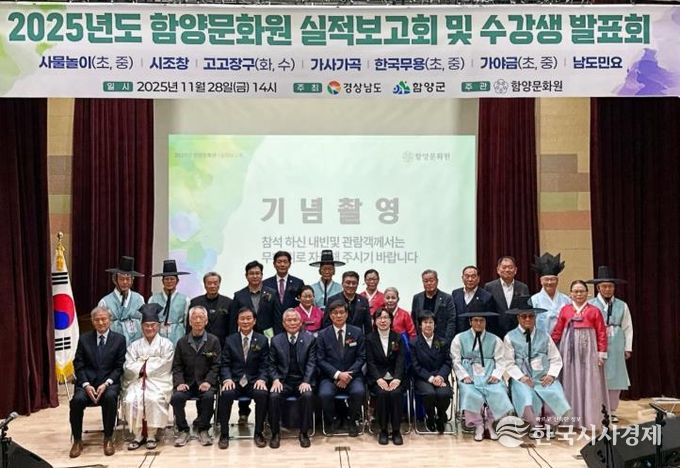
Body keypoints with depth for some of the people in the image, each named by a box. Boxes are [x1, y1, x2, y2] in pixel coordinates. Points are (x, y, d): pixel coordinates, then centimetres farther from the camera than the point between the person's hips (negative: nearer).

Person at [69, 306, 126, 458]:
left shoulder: (119, 339, 5)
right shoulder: (84, 339, 9)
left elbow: (119, 367, 1)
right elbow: (79, 365, 5)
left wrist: (106, 384, -14)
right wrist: (86, 385, -12)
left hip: (109, 382, -1)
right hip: (87, 381, 1)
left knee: (110, 397, -33)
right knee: (77, 400, -28)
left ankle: (108, 439, -17)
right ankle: (77, 440, -10)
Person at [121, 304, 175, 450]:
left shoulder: (166, 344, 9)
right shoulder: (134, 345, 18)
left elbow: (164, 367, -3)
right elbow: (129, 367, 4)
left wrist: (142, 365, -3)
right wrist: (150, 364, -7)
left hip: (158, 382, -2)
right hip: (137, 381, 3)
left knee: (153, 400, -33)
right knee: (131, 400, -28)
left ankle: (151, 435, -19)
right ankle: (137, 435, -14)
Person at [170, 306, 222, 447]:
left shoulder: (213, 341, 6)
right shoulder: (182, 342, 12)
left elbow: (216, 365, 1)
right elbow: (177, 366, 8)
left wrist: (208, 381, -14)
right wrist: (179, 382, -9)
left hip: (205, 383, -2)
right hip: (187, 383, 2)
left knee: (208, 396, -32)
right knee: (176, 397, -27)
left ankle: (203, 430, -12)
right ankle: (183, 431, -9)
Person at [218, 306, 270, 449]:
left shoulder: (262, 340, 9)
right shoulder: (230, 340, 10)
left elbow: (264, 365, 4)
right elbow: (225, 364, 6)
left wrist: (262, 379, -15)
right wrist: (227, 378, -14)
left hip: (254, 381, 0)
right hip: (234, 381, 1)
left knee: (262, 394, -33)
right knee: (226, 394, -32)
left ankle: (259, 432, -14)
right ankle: (224, 433, -15)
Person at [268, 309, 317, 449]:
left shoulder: (310, 339, 6)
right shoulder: (276, 340, 10)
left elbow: (311, 363, -2)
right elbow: (272, 364, 8)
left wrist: (306, 381, -17)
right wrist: (275, 379, -11)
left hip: (302, 381, -1)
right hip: (283, 381, 1)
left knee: (308, 396, -32)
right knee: (273, 396, -29)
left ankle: (304, 432, -12)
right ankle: (275, 433, -8)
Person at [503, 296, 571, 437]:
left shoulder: (544, 335, 14)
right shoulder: (510, 337, 6)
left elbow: (556, 359, 11)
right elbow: (509, 363, 1)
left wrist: (551, 375, -6)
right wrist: (521, 377, -12)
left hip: (544, 378, 2)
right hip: (522, 378, -2)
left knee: (556, 397, -25)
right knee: (527, 398, -31)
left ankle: (549, 423, 7)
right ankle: (536, 425, 0)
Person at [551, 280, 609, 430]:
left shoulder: (594, 311, -1)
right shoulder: (565, 310, 4)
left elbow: (601, 333, -1)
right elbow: (557, 331, 6)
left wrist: (602, 353, -5)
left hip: (588, 351, -2)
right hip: (569, 351, 2)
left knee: (589, 383, 0)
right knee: (570, 383, 6)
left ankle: (590, 419, 7)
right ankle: (571, 418, 14)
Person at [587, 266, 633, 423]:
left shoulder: (622, 306, 5)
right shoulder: (590, 305, -3)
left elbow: (627, 328, 7)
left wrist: (628, 348, 5)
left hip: (616, 348, 3)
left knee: (615, 379, 6)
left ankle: (612, 411, 18)